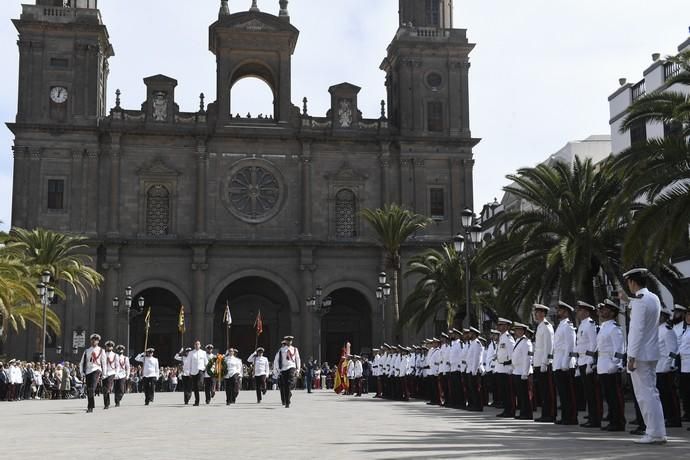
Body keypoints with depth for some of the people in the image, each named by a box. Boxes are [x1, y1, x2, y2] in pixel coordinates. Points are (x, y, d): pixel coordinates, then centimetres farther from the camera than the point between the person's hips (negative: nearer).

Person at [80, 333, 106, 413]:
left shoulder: (101, 351, 10)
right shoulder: (86, 351, 15)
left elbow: (103, 362, 12)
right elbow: (82, 362, 15)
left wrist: (103, 373, 8)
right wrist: (82, 372, 4)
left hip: (96, 370, -3)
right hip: (88, 371, 3)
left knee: (92, 388, -20)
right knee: (88, 390, 3)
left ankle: (90, 407, -20)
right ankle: (90, 407, 15)